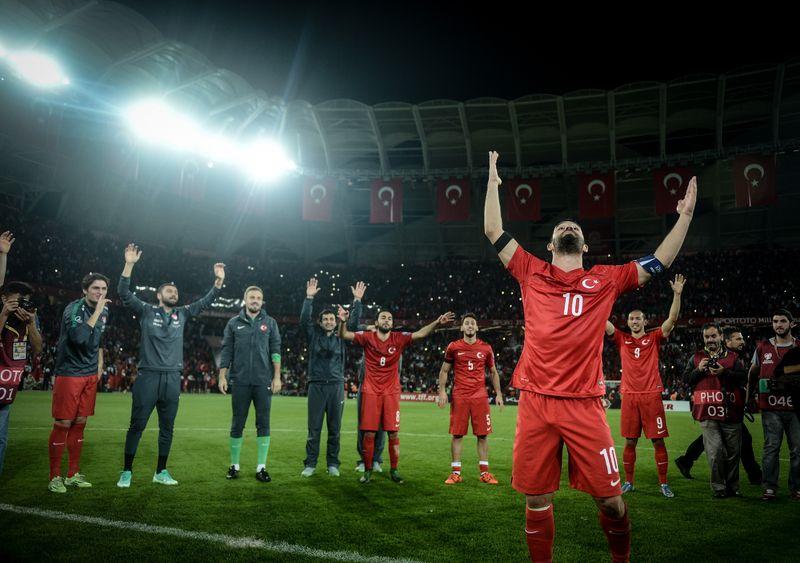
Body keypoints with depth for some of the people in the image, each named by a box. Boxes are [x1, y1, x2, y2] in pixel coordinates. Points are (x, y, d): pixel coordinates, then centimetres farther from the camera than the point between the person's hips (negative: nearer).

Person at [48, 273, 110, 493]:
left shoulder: (104, 310, 8)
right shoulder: (74, 309, -14)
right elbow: (79, 337, -32)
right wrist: (97, 312, -26)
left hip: (90, 375, 7)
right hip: (69, 373, -6)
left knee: (80, 423, 11)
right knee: (63, 424, -1)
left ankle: (73, 474, 20)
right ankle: (55, 477, 10)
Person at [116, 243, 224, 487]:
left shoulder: (182, 314, 12)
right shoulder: (146, 311, 2)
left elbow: (205, 302, 13)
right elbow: (124, 294, -8)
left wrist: (219, 280, 2)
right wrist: (130, 264, -18)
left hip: (172, 379, 4)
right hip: (148, 376, -4)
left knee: (167, 428, 10)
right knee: (137, 426, 2)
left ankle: (161, 472, 21)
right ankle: (127, 472, 15)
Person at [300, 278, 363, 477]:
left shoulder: (341, 337, 11)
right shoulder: (314, 335, 8)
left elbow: (354, 322, 3)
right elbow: (304, 319, -5)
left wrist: (357, 301, -5)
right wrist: (309, 298, -13)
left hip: (336, 386, 1)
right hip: (316, 386, -1)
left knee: (334, 428, 5)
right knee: (314, 428, 1)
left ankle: (333, 464, 14)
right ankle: (310, 464, 9)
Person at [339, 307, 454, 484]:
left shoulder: (399, 338, 1)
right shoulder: (367, 337, -2)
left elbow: (420, 334, -8)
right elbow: (344, 335, -8)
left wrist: (437, 322, -22)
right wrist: (343, 321, -29)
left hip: (391, 393, 1)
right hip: (371, 392, -1)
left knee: (393, 433, 3)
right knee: (369, 433, 1)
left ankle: (394, 470, 18)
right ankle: (367, 471, 15)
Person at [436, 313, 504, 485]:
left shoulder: (486, 348, 8)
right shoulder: (453, 347, 4)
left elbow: (493, 372, 15)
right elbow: (444, 371, 8)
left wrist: (498, 393, 8)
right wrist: (442, 391, -4)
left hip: (480, 396, 1)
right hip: (459, 396, -1)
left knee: (483, 434, 3)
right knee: (457, 434, 2)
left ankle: (484, 472, 13)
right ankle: (456, 473, 10)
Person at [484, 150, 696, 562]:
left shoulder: (605, 280, 12)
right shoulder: (532, 273, 11)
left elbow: (658, 263, 18)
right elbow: (494, 231, 12)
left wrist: (685, 216, 18)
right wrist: (493, 181, 17)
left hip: (584, 404, 0)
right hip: (535, 402, 0)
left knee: (609, 498, 6)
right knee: (536, 498, 7)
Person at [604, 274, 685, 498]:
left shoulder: (654, 338, 6)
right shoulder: (622, 339, 9)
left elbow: (672, 319, -5)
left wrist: (677, 294, -15)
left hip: (651, 396, -1)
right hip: (629, 396, 1)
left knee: (658, 440, 2)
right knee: (630, 442, 7)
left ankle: (664, 484, 13)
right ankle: (628, 482, 17)